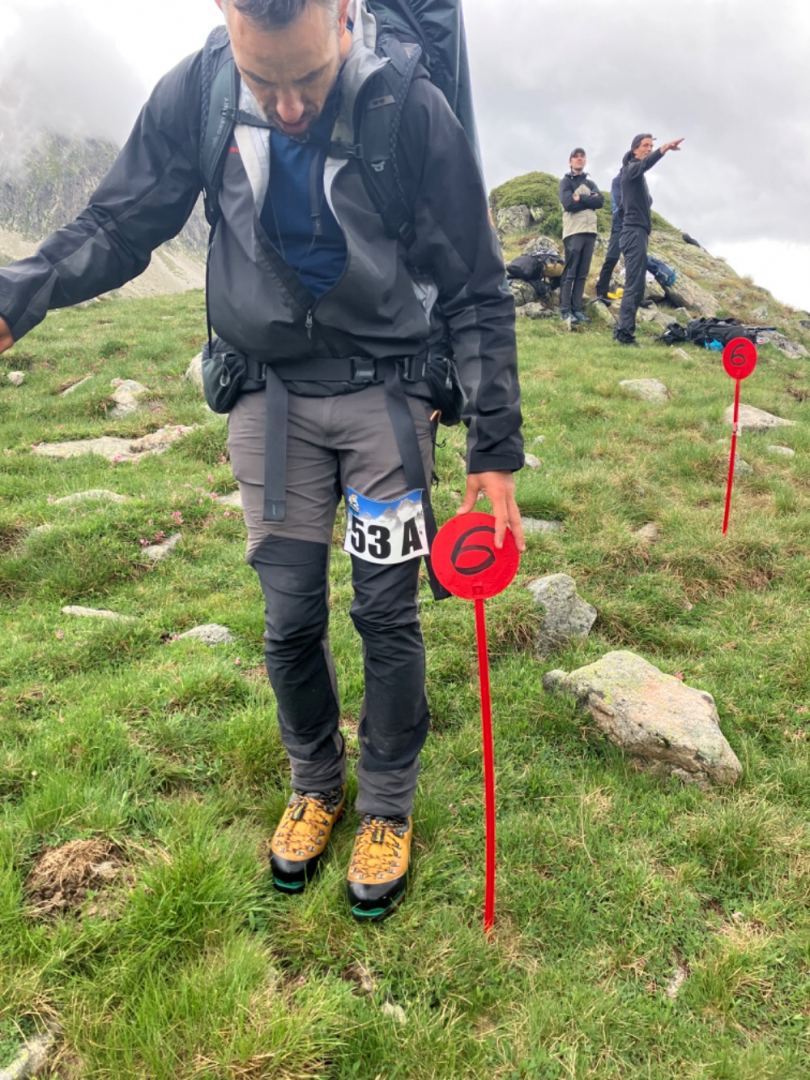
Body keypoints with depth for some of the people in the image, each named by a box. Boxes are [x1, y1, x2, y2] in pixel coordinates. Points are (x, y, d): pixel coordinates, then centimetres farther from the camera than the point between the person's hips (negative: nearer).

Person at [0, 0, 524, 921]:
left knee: (385, 615, 2)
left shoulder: (412, 109, -16)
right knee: (290, 621, 7)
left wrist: (494, 449, -12)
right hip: (271, 392, 3)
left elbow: (476, 293, -10)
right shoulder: (193, 97, -8)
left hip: (386, 391, -2)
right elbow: (118, 225, 3)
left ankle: (388, 807, 27)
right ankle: (316, 785, 35)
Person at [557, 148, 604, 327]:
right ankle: (565, 311, -10)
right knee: (570, 273, -9)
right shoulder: (566, 181, 7)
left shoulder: (590, 183, 22)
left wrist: (580, 198, -7)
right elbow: (568, 203, -10)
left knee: (582, 274, 2)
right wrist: (589, 199, -2)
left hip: (590, 231, 5)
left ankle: (577, 309, 3)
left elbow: (600, 200, 3)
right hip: (573, 232, -5)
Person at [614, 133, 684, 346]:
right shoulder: (631, 169, -4)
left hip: (638, 233, 10)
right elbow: (647, 163, -27)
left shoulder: (639, 176, 24)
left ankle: (622, 329, 11)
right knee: (634, 286, -17)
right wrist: (665, 148, -43)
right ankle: (625, 332, -21)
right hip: (634, 233, -10)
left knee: (634, 286, 9)